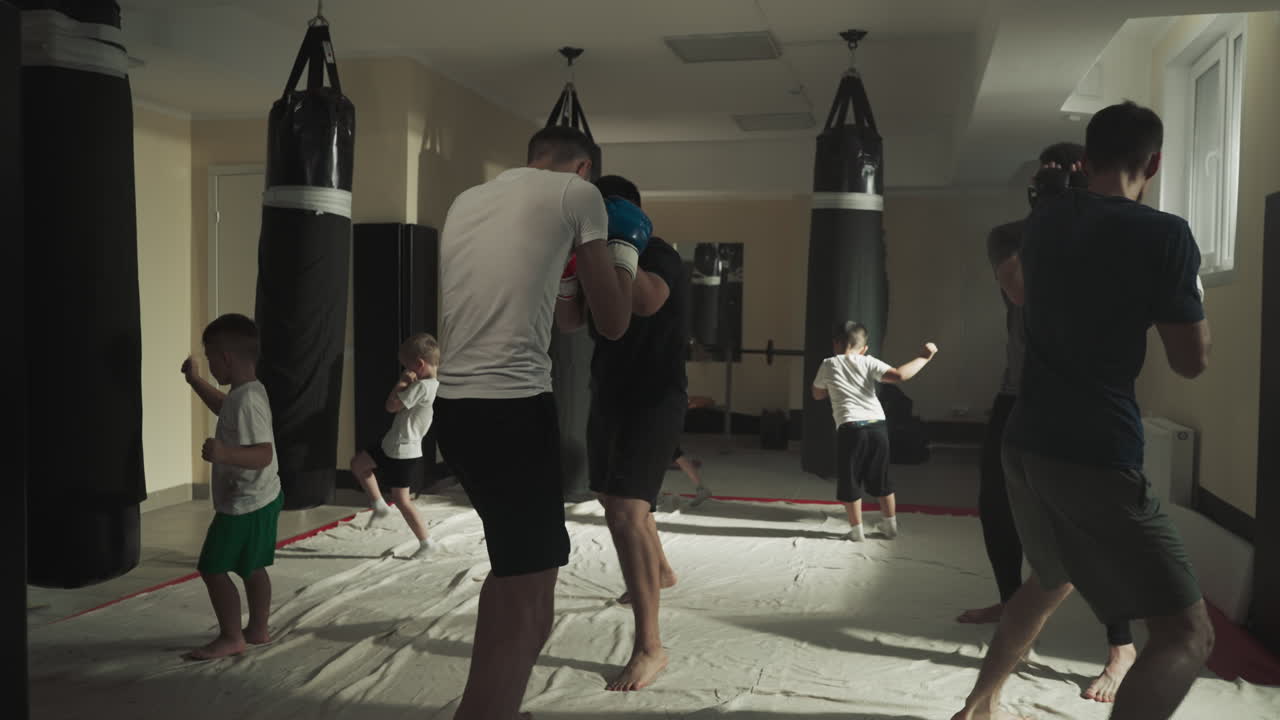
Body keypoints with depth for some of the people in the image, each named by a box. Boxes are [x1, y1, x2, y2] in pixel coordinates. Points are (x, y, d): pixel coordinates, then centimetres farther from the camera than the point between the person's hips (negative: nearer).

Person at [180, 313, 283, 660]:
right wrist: (194, 380, 30)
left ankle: (231, 637, 12)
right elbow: (223, 406, 29)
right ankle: (258, 629, 29)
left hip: (244, 504, -10)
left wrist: (225, 454, -46)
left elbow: (264, 453, -33)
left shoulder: (247, 401, -27)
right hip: (260, 500, 10)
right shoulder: (246, 392, 5)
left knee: (213, 568, 1)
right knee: (252, 567, 19)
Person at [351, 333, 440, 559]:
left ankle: (425, 542, 11)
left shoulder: (422, 387, -26)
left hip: (402, 453, -10)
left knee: (401, 499, 0)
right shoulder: (435, 385, 4)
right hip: (393, 445, 10)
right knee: (358, 463, 18)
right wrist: (407, 383, -2)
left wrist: (402, 382, -12)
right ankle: (378, 504, 26)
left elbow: (391, 405, -22)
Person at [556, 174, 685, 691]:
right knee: (614, 499, 23)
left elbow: (647, 301, -35)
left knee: (626, 509, -21)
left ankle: (649, 647, -16)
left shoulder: (658, 255, -14)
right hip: (609, 395, 9)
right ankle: (661, 572, 51)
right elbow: (569, 323, 6)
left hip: (654, 399, -9)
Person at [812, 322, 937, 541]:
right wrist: (923, 358, 3)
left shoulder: (829, 365, 7)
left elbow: (818, 394, 21)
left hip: (850, 428, -2)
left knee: (850, 480, 11)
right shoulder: (868, 362, 6)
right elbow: (900, 375, -7)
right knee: (881, 478, 18)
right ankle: (890, 525, 29)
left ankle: (856, 530, 14)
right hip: (877, 425, 2)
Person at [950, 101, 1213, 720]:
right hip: (1096, 456, -8)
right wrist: (1186, 289, 11)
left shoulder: (1045, 220, 9)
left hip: (1027, 440, 8)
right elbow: (1192, 362, -5)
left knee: (1052, 579, 31)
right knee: (1187, 633, -2)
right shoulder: (1162, 234, -11)